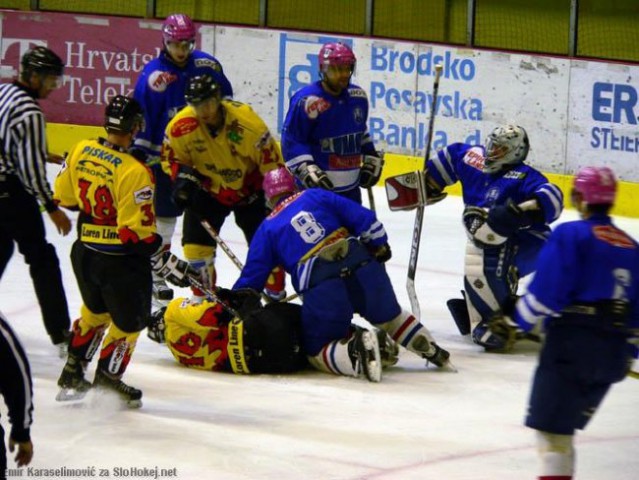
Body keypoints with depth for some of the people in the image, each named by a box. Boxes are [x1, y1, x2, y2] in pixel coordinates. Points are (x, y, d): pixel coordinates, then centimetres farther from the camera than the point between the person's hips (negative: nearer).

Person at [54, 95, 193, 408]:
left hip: (84, 253, 7)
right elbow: (138, 231, -23)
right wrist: (169, 264, -14)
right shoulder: (133, 172, -24)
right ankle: (107, 380, 19)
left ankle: (72, 373, 35)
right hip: (120, 261, -7)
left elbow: (64, 197, 9)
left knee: (96, 311, 30)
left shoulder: (81, 152, -4)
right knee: (130, 320, 14)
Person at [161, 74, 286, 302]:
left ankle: (276, 296, 19)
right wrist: (182, 176, -24)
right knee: (195, 241, -6)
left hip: (249, 188, -2)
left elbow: (272, 163, -20)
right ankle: (204, 298, 13)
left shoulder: (248, 123, -31)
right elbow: (171, 158, -3)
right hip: (208, 191, 2)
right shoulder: (180, 127, -25)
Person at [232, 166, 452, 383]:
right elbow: (363, 218, 12)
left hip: (321, 289, -3)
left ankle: (355, 348, -20)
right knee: (390, 316, 29)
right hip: (363, 265, 3)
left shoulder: (267, 229, 17)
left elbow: (250, 278, 17)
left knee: (318, 350, 8)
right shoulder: (316, 196, 20)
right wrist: (379, 244, 25)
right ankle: (433, 351, 22)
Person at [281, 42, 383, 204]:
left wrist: (371, 158, 19)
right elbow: (291, 140, -16)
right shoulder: (307, 101, -18)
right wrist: (306, 169, -23)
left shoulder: (358, 97, 5)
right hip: (316, 187, -8)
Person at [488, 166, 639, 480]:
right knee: (565, 424, 18)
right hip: (612, 354, 7)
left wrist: (515, 324, -2)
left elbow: (547, 291, -13)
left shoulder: (570, 235, -4)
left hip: (573, 340, -7)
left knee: (551, 423, -7)